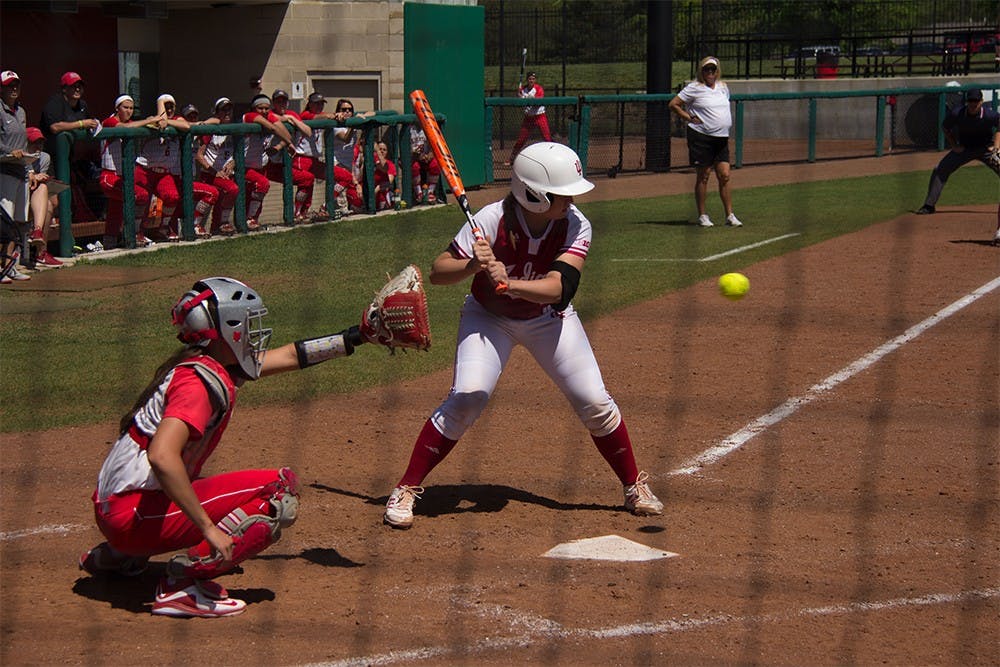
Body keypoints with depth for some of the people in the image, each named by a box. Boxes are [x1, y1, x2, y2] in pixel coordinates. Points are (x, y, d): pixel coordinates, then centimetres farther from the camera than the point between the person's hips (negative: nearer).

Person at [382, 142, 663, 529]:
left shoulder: (575, 226, -23)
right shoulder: (491, 221, -28)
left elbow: (557, 288, -34)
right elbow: (437, 273, -26)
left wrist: (509, 283, -50)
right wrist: (473, 266, -46)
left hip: (548, 318, 2)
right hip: (488, 318, -2)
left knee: (595, 402, -5)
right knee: (468, 396, -22)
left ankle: (634, 486, 18)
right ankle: (406, 490, -10)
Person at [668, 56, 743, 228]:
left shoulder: (723, 87, 14)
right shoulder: (694, 88, -5)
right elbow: (673, 104, -5)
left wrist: (726, 123, 16)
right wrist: (689, 118, -8)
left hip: (721, 137, 5)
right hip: (701, 136, -5)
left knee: (724, 175, 0)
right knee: (703, 176, 0)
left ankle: (730, 215, 5)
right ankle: (702, 216, 8)